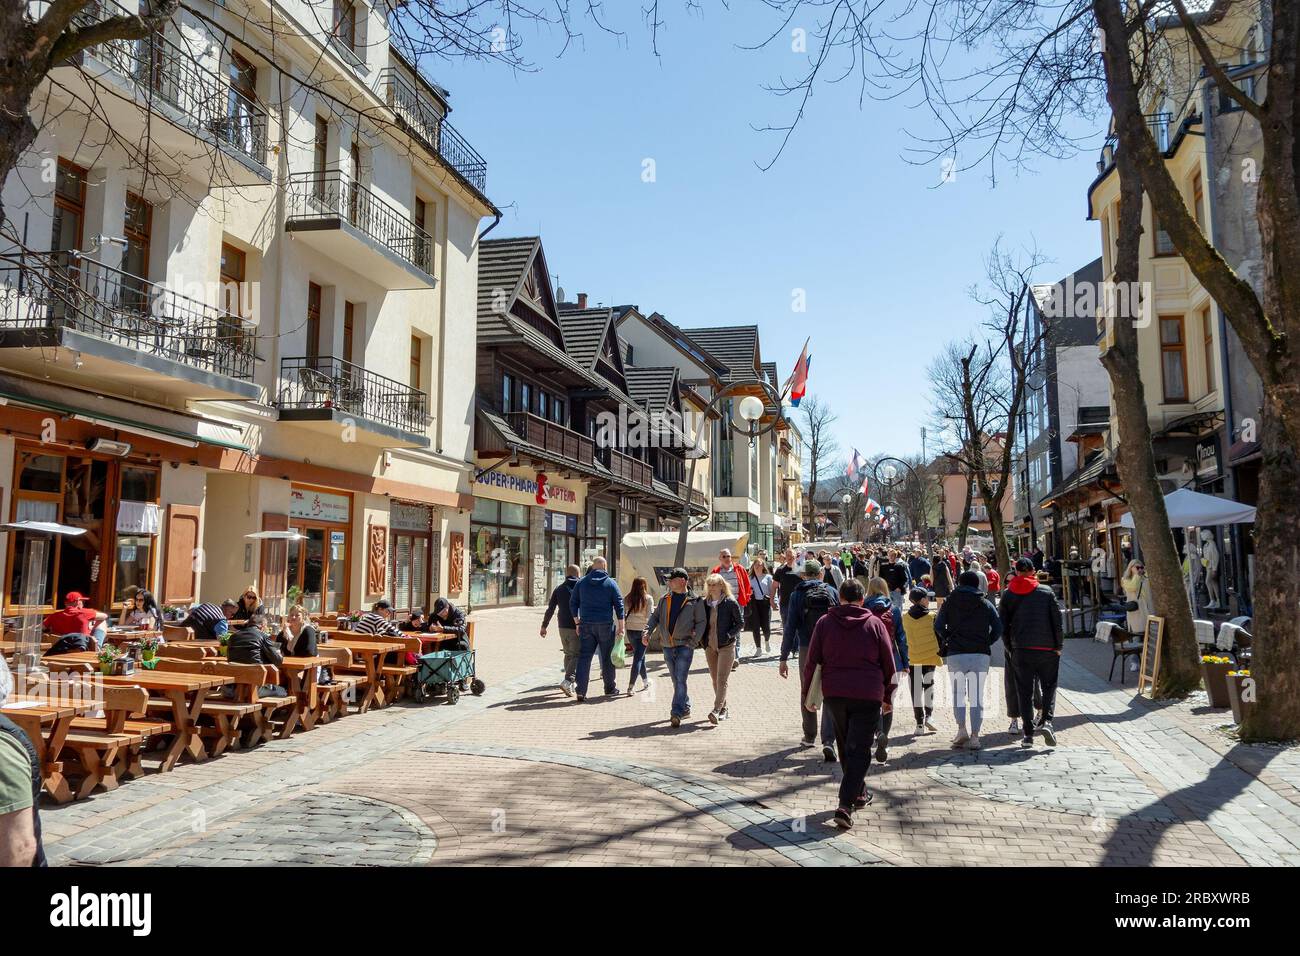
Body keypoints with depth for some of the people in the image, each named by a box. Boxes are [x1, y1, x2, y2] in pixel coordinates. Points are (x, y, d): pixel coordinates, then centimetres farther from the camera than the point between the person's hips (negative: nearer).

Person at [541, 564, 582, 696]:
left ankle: (572, 682, 24)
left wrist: (544, 626, 12)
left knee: (568, 654, 18)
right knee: (577, 655, -3)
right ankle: (568, 681, -19)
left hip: (562, 627, 5)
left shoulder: (559, 589, 8)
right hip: (578, 627, -5)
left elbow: (550, 609, 7)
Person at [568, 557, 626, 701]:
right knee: (607, 657, 10)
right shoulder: (610, 583, -1)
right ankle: (610, 688, 20)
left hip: (586, 625, 2)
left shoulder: (581, 582, 6)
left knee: (584, 656, 1)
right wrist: (621, 627, 0)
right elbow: (619, 605, -3)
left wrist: (577, 622, 15)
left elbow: (573, 603, 9)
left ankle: (581, 690, -6)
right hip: (606, 624, -2)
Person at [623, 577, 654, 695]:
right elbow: (650, 617, -10)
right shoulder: (648, 599, -7)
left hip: (630, 630, 4)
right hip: (642, 631, -4)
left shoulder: (629, 598, 1)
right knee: (638, 658, -2)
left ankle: (646, 682, 35)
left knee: (640, 656, 20)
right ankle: (631, 686, -12)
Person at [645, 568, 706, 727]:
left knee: (680, 680, -13)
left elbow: (702, 622, -3)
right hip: (667, 646, 5)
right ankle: (685, 708, 27)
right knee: (676, 681, 13)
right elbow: (655, 617, 13)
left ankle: (676, 713, -15)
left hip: (685, 646, -5)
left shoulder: (695, 601, -3)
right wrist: (648, 631, -4)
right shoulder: (665, 600, 11)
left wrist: (694, 640, -13)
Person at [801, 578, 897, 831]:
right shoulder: (875, 623, 2)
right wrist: (887, 696, 17)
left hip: (834, 694, 2)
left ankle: (858, 793, 32)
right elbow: (889, 664, 6)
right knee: (859, 751, -1)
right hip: (868, 696, -2)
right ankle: (845, 805, -13)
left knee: (845, 747, 20)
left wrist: (805, 696, 8)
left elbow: (811, 662, 2)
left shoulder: (824, 622, 3)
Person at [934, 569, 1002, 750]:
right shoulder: (985, 604, 8)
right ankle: (974, 736, 0)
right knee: (977, 696, 5)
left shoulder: (949, 603, 6)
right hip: (980, 654, 1)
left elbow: (938, 626, -1)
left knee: (958, 693, 10)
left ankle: (962, 729, -6)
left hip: (955, 654, -1)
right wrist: (986, 643, 14)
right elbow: (998, 628, 2)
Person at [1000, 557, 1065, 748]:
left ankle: (1028, 733, 4)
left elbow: (1003, 623, 4)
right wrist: (1059, 645, 6)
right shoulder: (1046, 591, 1)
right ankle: (1046, 721, -9)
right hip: (1046, 648, -1)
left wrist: (1010, 647, 12)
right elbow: (1057, 620, -1)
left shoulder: (1008, 594, 4)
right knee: (1049, 687, 11)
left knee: (1024, 691, 6)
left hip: (1021, 649, 1)